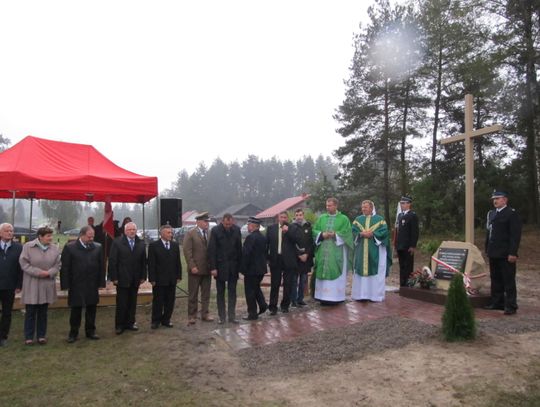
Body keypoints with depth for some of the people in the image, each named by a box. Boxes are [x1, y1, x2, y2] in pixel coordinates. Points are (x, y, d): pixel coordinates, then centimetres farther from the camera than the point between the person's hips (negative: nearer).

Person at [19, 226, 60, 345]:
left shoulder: (55, 248, 1)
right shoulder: (28, 247, -6)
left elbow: (57, 265, 2)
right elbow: (24, 263, -9)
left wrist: (49, 273, -16)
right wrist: (38, 272, -17)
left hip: (47, 285, 2)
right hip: (31, 285, -2)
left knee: (43, 312, 11)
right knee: (30, 312, 4)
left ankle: (41, 335, 21)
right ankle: (29, 337, 16)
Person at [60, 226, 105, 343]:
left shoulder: (97, 247, 3)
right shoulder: (69, 248, -5)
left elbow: (101, 266, 4)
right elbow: (65, 268, -5)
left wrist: (101, 283, 0)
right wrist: (66, 285, -9)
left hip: (93, 286, 3)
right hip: (76, 286, -3)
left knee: (91, 309, 11)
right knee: (76, 310, 7)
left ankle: (90, 331, 24)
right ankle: (73, 333, 22)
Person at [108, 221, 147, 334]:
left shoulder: (141, 244, 5)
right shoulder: (117, 242, -4)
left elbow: (143, 261, 7)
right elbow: (112, 261, -6)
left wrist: (143, 276, 2)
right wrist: (114, 277, -10)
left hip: (135, 279, 3)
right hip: (122, 279, -3)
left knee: (132, 303, 10)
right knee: (121, 303, 3)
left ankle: (130, 323, 22)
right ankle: (119, 325, 15)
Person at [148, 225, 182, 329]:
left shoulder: (175, 245, 7)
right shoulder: (153, 245, -5)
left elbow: (178, 262, 9)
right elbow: (151, 264, -7)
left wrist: (178, 276, 4)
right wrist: (152, 279, -11)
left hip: (172, 279, 4)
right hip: (159, 279, -4)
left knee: (170, 301, 9)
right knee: (158, 301, 6)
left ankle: (166, 320, 23)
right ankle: (156, 321, 20)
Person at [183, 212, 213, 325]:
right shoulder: (190, 234, -6)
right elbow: (187, 251, -10)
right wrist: (192, 266, -15)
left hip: (207, 269, 4)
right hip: (195, 270, -4)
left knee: (206, 294, 12)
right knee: (193, 294, 5)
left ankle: (205, 314, 22)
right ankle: (192, 316, 15)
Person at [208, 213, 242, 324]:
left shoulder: (237, 230, 0)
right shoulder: (216, 230, -9)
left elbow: (239, 248, 4)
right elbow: (211, 250, -9)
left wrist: (239, 264, 1)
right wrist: (213, 267, -13)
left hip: (233, 266, 3)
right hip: (220, 266, -2)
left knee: (232, 292, 7)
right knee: (220, 292, 7)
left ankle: (232, 316, 15)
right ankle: (222, 317, 16)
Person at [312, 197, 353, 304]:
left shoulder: (343, 219, 2)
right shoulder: (321, 218, 11)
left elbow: (347, 232, -5)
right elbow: (314, 230, 7)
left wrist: (335, 235, -15)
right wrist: (322, 234, -11)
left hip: (336, 252, -3)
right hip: (323, 251, 3)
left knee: (336, 274, 0)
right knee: (323, 273, 3)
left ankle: (335, 297, 7)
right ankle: (324, 297, 9)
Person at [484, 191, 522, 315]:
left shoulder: (512, 213, -6)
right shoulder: (491, 213, 16)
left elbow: (515, 235, -12)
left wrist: (512, 253, -17)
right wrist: (487, 249, 13)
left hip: (506, 254, -7)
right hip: (494, 253, 7)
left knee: (508, 280, 0)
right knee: (495, 279, 13)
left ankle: (511, 306, 7)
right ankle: (497, 303, 22)